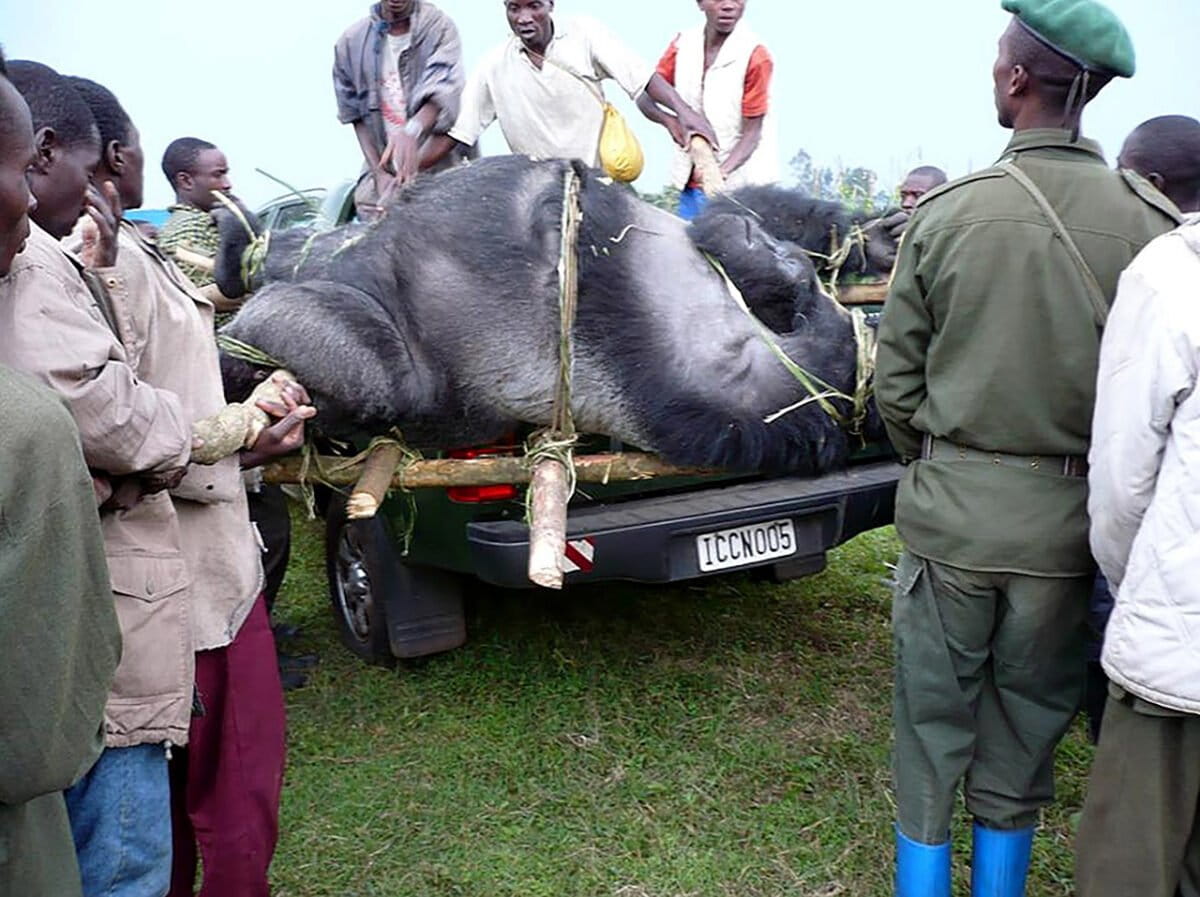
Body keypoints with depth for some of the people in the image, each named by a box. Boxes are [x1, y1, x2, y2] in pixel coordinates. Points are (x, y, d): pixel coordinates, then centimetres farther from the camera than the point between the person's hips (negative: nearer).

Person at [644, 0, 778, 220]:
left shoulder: (755, 56, -14)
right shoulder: (683, 44, 0)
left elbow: (752, 133, -14)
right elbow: (644, 96, 3)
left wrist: (722, 171, -31)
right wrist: (669, 121, -19)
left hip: (741, 187, -5)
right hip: (691, 182, 5)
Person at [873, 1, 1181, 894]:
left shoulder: (947, 211, -9)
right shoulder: (1151, 224, -8)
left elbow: (896, 382, -3)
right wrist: (1093, 474, 15)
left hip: (951, 511, -1)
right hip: (1070, 524, 1)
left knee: (932, 724, 14)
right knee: (1024, 735, 18)